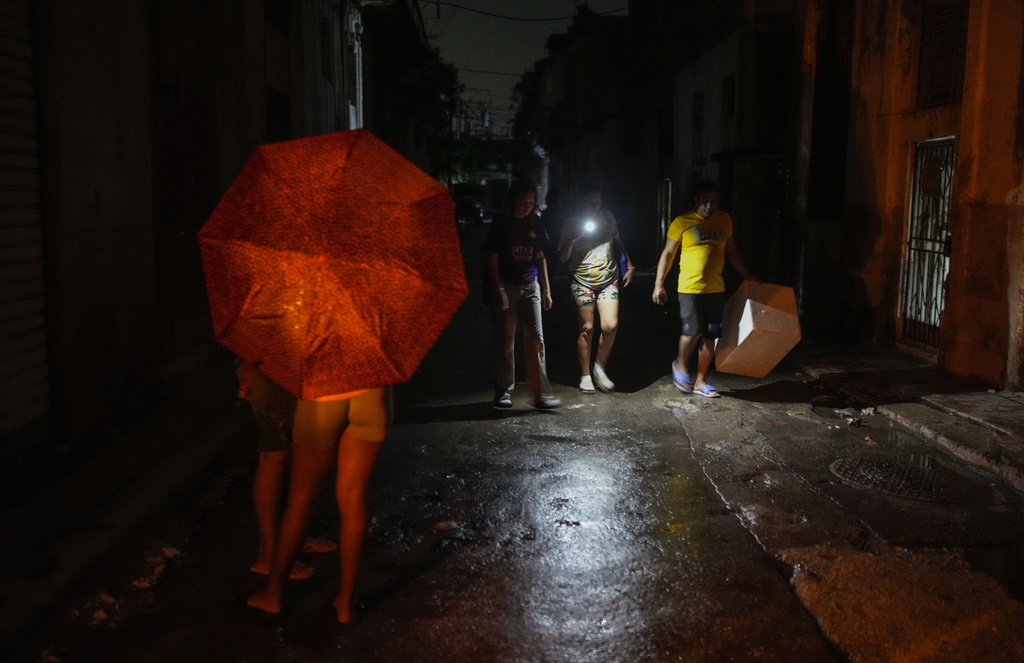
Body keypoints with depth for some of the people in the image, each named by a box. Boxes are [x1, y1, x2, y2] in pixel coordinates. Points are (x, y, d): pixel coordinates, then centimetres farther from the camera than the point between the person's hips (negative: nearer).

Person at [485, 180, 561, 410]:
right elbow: (492, 259, -7)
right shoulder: (500, 223, -5)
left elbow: (540, 258, 14)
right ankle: (503, 392, 13)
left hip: (530, 286, 4)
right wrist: (497, 291, -14)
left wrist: (546, 289, 11)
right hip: (506, 286, -4)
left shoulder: (535, 223, 8)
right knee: (505, 340, 2)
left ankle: (541, 394, 0)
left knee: (536, 339, -2)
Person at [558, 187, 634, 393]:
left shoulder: (608, 217, 8)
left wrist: (629, 266, 17)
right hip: (582, 282, -3)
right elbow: (562, 258, -3)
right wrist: (572, 241, -21)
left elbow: (618, 241, 23)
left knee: (611, 326, -9)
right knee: (587, 329, -2)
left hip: (608, 280, 3)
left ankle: (600, 367, 12)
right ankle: (585, 376, 11)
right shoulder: (572, 224, -2)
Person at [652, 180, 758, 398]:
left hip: (716, 289, 4)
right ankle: (681, 365, 17)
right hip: (689, 288, -4)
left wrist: (747, 275, 18)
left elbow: (731, 251, 20)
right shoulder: (682, 223, -3)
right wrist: (659, 284, -5)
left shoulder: (724, 220, 10)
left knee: (710, 335, 5)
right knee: (693, 329, -12)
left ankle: (700, 382, 16)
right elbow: (667, 254, 0)